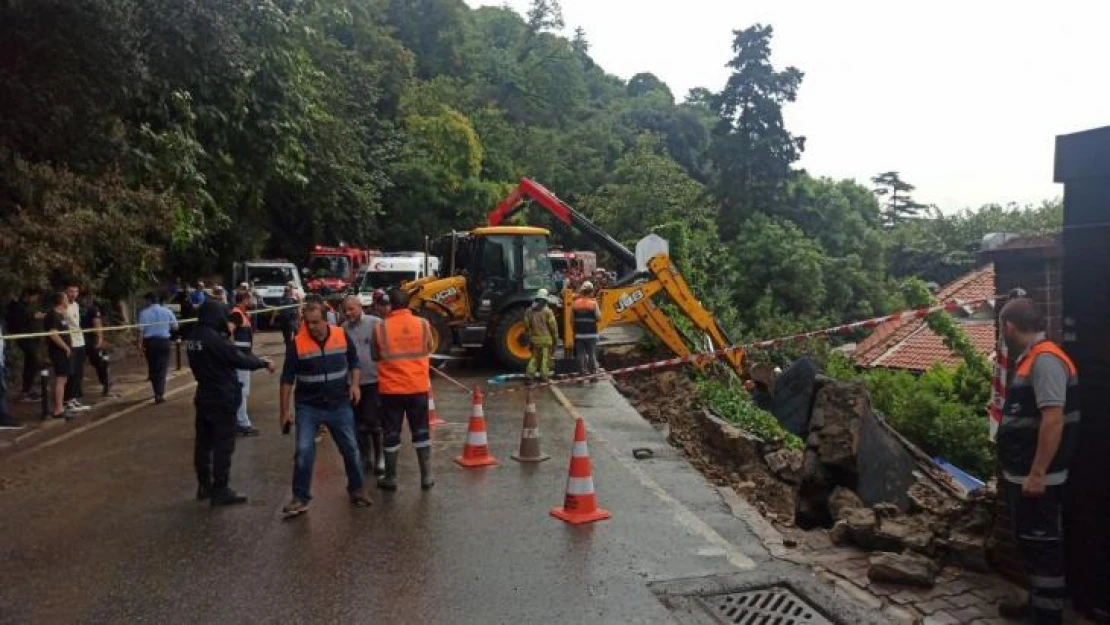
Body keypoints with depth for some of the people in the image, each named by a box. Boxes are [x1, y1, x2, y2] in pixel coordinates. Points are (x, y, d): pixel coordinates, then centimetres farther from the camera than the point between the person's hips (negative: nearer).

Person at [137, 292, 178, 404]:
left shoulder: (144, 312, -4)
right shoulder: (167, 311, 0)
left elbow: (141, 330, -8)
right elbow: (175, 326, 6)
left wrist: (140, 344, -3)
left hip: (149, 341, 0)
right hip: (164, 341, 0)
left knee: (152, 368, 14)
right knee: (162, 368, 2)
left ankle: (157, 393, 22)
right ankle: (160, 394, -7)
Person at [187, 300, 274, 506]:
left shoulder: (193, 337, 5)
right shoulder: (214, 339, -22)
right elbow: (239, 360, -17)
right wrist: (264, 363, -3)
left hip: (204, 397, 9)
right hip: (222, 399, -9)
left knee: (203, 442, 15)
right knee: (223, 445, -1)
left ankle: (204, 485, 26)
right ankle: (220, 491, 3)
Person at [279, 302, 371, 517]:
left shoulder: (342, 336, -6)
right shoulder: (297, 343, -11)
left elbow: (354, 361, 10)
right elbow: (287, 378, -5)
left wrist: (354, 384, -6)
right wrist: (285, 409, -6)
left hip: (340, 405, 2)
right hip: (308, 407, -2)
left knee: (350, 449, 10)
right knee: (304, 452, -8)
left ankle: (356, 489, 29)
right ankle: (300, 498, 7)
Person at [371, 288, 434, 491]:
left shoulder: (380, 328, -9)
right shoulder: (423, 324, -5)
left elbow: (375, 357, 4)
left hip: (391, 389, -1)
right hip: (418, 387, 1)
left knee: (392, 434, 10)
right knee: (421, 432, 13)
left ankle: (390, 478, 19)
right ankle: (426, 476, 16)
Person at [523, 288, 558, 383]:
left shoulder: (529, 310, 4)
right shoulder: (547, 311, -11)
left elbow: (526, 325, 8)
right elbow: (553, 325, -10)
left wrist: (529, 334, 18)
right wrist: (555, 336, 0)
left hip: (534, 338, 5)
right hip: (546, 338, -5)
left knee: (534, 356, 15)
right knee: (545, 357, 3)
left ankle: (530, 374, 9)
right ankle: (544, 375, 5)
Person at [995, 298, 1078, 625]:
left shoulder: (1045, 359, -19)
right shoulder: (1030, 360, 12)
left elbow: (1053, 420, -26)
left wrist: (1037, 474, -25)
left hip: (1037, 479, -10)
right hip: (1022, 475, 10)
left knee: (1042, 545, 0)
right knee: (1030, 542, 19)